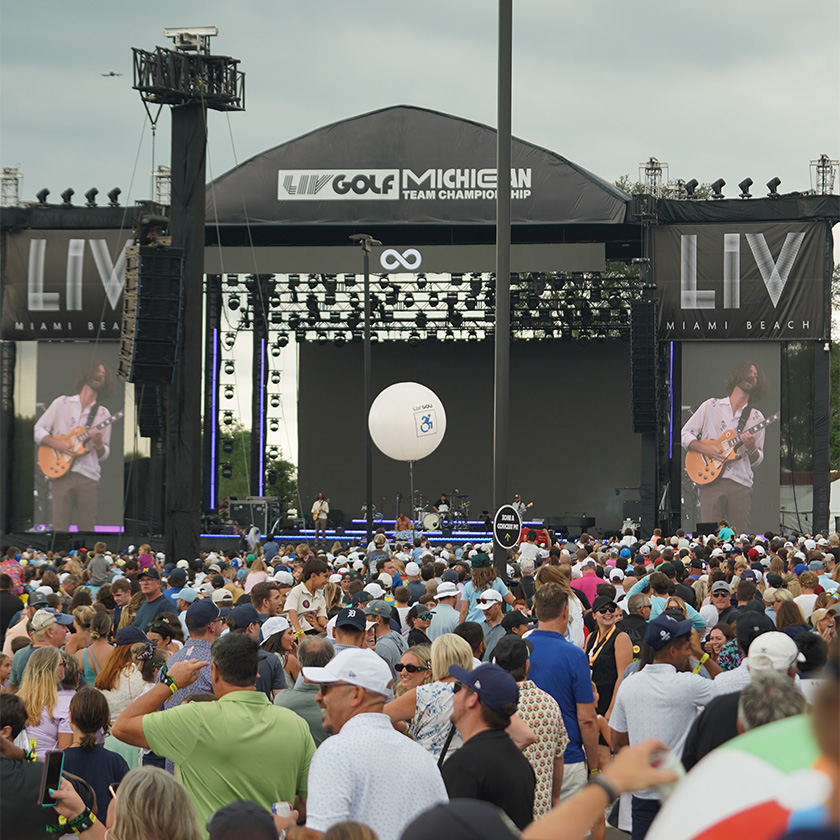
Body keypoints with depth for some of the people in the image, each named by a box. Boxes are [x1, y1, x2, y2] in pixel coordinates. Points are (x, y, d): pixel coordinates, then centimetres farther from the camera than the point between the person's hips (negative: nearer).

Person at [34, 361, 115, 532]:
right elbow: (38, 430, 9)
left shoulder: (103, 414, 14)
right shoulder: (62, 403, 11)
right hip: (62, 473, -2)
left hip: (89, 476, 2)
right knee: (59, 528, -8)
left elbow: (104, 454, 15)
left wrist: (98, 444, -8)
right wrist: (56, 443, -9)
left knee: (87, 529, -3)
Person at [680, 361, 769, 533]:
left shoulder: (756, 417, 13)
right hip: (711, 481, -2)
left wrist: (752, 449, -9)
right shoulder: (711, 406, 10)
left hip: (741, 483, 2)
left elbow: (757, 460, 14)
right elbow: (685, 434, 8)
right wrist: (706, 449, -9)